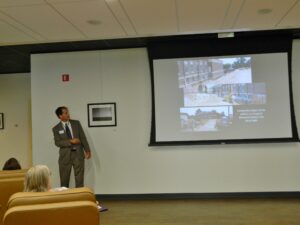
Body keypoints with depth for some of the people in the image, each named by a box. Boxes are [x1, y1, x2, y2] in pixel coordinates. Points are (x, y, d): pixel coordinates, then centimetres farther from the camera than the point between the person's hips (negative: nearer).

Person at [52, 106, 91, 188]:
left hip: (78, 153, 1)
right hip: (65, 155, -1)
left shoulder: (76, 123, 6)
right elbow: (57, 142, -8)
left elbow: (82, 137, 4)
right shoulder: (56, 128, 1)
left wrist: (87, 150, -4)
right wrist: (70, 141, -19)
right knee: (64, 180, 6)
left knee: (79, 179, 3)